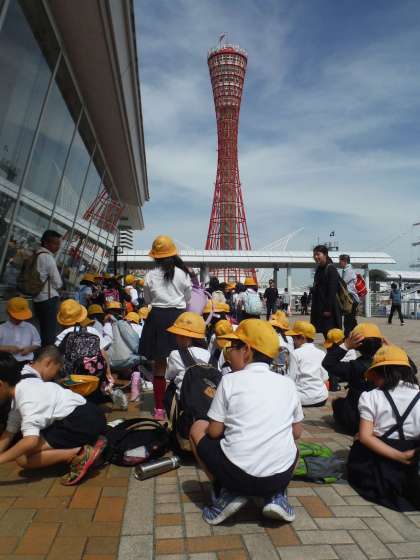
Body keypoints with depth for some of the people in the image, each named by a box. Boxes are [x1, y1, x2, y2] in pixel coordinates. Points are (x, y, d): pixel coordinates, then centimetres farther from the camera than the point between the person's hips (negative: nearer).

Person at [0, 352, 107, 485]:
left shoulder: (26, 399, -15)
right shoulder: (23, 388, 13)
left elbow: (31, 441, -27)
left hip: (84, 422, -10)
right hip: (86, 417, 10)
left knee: (22, 457, -8)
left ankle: (80, 455, -15)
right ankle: (88, 443, 11)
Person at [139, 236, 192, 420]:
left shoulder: (150, 275, -3)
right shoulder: (183, 273, -3)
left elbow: (148, 300, 10)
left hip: (157, 317, 0)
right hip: (178, 317, 0)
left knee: (159, 365, 8)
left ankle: (159, 408, 14)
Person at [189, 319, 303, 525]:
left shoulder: (230, 380, -4)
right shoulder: (287, 383, 6)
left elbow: (214, 432, 0)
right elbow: (297, 433, 15)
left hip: (236, 474, -3)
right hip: (282, 475, 4)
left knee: (198, 428, 20)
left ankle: (228, 493, 9)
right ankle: (276, 495, 14)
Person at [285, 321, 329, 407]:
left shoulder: (296, 354, -10)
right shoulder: (322, 353, 4)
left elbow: (291, 379, -9)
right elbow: (325, 377, 6)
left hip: (304, 399, -6)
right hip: (322, 397, 6)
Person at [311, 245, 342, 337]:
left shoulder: (331, 269, -12)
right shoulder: (319, 269, 13)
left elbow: (332, 290, -17)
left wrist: (328, 308, -20)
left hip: (328, 307, -8)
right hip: (319, 307, 8)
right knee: (325, 333, 12)